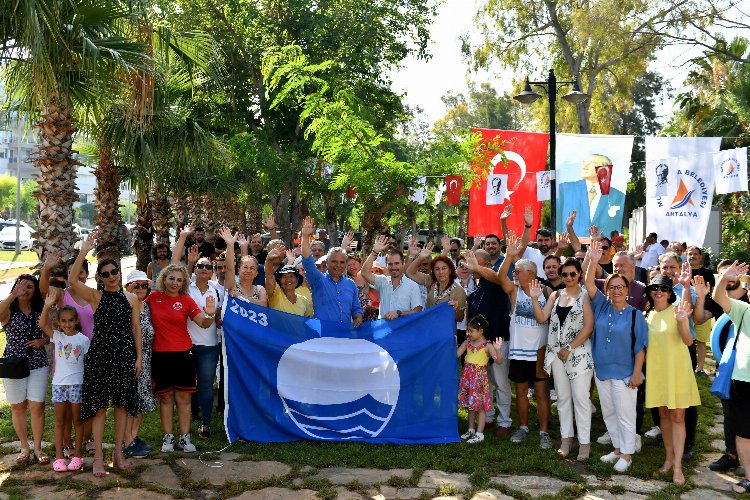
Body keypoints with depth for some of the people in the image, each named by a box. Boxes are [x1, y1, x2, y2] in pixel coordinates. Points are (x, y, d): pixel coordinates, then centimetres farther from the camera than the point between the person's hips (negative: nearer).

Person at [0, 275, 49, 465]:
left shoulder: (40, 312, 6)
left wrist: (43, 341, -6)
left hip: (38, 365, 1)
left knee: (37, 406, -1)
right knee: (18, 407, 7)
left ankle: (37, 448, 9)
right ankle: (24, 448, 19)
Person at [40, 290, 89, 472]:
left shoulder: (83, 339, -1)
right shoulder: (57, 336, 2)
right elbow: (43, 324, -14)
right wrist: (47, 306, -28)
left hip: (77, 383, -1)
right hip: (59, 383, 2)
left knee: (77, 420, 7)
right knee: (59, 421, 8)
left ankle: (77, 455, 14)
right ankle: (59, 457, 13)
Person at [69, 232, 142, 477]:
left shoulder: (131, 298, 6)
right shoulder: (95, 296, 1)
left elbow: (136, 328, 8)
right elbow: (72, 280, -16)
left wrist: (138, 357, 3)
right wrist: (84, 251, -21)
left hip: (125, 354, 2)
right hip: (100, 354, -2)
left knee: (122, 404, 7)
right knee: (99, 405, -1)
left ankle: (118, 453, 18)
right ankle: (98, 457, 6)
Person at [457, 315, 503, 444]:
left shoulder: (487, 346, -12)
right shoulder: (467, 343, 5)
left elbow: (498, 359, -22)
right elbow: (456, 354, 6)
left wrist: (497, 349, -39)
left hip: (480, 377, -6)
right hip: (467, 376, 6)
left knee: (480, 406, 0)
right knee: (470, 405, 16)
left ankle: (479, 433, 7)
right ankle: (471, 430, 29)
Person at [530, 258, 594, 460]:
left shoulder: (584, 296, -6)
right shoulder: (556, 295, 10)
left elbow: (588, 326, -11)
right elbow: (541, 318, 3)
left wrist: (570, 348, -12)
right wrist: (534, 298, -10)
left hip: (579, 353, -5)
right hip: (557, 352, 5)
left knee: (580, 397, -2)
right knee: (563, 397, 12)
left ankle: (584, 442, 6)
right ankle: (566, 437, 22)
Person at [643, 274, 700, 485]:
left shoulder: (677, 310, -9)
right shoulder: (647, 314, 6)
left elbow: (688, 341, -17)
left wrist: (681, 321, -33)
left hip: (677, 368, -5)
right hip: (656, 369, 5)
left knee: (677, 416, -3)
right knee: (663, 414, 13)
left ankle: (677, 466, 0)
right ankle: (669, 457, 26)